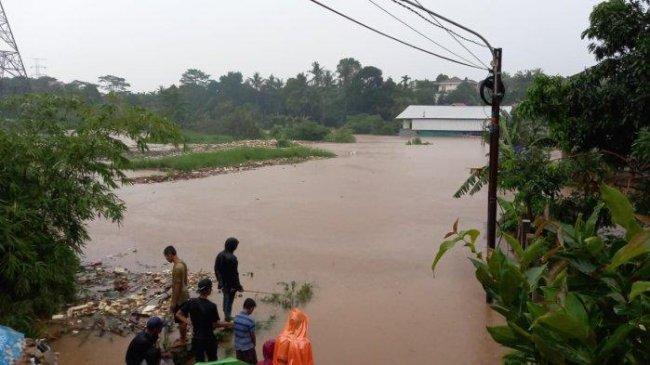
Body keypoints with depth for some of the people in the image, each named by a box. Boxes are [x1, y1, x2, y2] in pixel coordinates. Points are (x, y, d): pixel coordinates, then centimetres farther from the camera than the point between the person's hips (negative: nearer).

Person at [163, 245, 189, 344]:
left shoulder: (177, 268, -27)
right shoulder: (182, 263, 2)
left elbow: (177, 287, -24)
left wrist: (173, 303, -18)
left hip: (180, 298, -9)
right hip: (185, 295, 9)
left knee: (180, 320, 7)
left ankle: (182, 341, 20)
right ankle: (184, 337, 35)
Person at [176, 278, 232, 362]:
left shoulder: (191, 302, -10)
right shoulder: (211, 306, -22)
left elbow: (178, 314, -5)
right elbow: (215, 324, -17)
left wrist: (188, 322, 0)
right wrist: (226, 324, -1)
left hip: (196, 338, 3)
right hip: (209, 338, -3)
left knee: (199, 361, 16)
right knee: (212, 360, 19)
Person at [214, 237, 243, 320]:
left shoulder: (220, 255, -5)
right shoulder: (232, 258, -27)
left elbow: (216, 269, 6)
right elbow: (234, 273, -23)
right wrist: (238, 286, -12)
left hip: (222, 282, 7)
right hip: (230, 284, -7)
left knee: (226, 298, 24)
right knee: (229, 300, 10)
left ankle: (226, 314, 38)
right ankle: (228, 316, 22)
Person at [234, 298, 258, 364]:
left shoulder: (236, 317, -4)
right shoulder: (250, 320, -22)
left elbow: (236, 332, 4)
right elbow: (252, 335, -12)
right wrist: (254, 344, 6)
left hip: (237, 346, 6)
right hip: (248, 347, -6)